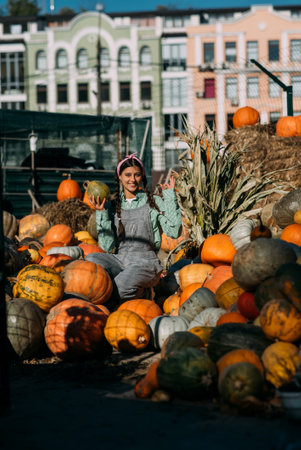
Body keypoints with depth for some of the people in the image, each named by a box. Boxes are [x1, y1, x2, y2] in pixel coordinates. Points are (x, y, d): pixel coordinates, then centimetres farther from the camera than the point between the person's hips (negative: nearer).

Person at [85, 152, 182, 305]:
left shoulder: (154, 202, 5)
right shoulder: (112, 206, 10)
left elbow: (173, 231, -12)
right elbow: (108, 246, 0)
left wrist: (170, 197, -8)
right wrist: (101, 213, -7)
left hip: (145, 262, -3)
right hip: (119, 260, 3)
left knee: (118, 288, -32)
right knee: (91, 258, -27)